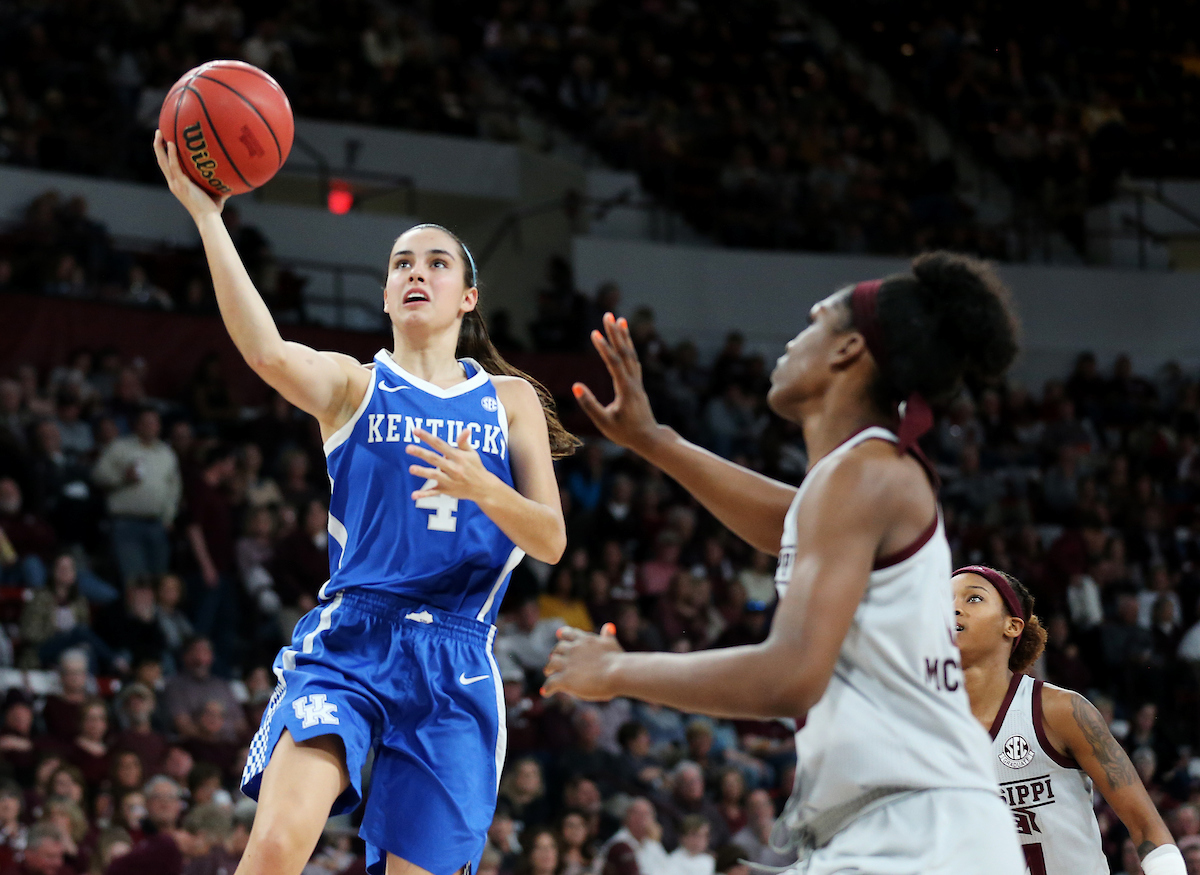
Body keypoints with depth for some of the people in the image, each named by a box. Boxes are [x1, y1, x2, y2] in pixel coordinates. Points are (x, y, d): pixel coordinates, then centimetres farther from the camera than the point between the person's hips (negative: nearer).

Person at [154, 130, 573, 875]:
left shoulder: (510, 400, 16)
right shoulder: (352, 385, 10)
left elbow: (552, 541, 7)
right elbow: (268, 354, -14)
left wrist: (481, 487, -15)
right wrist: (205, 213, -21)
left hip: (455, 665, 2)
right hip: (347, 645, -2)